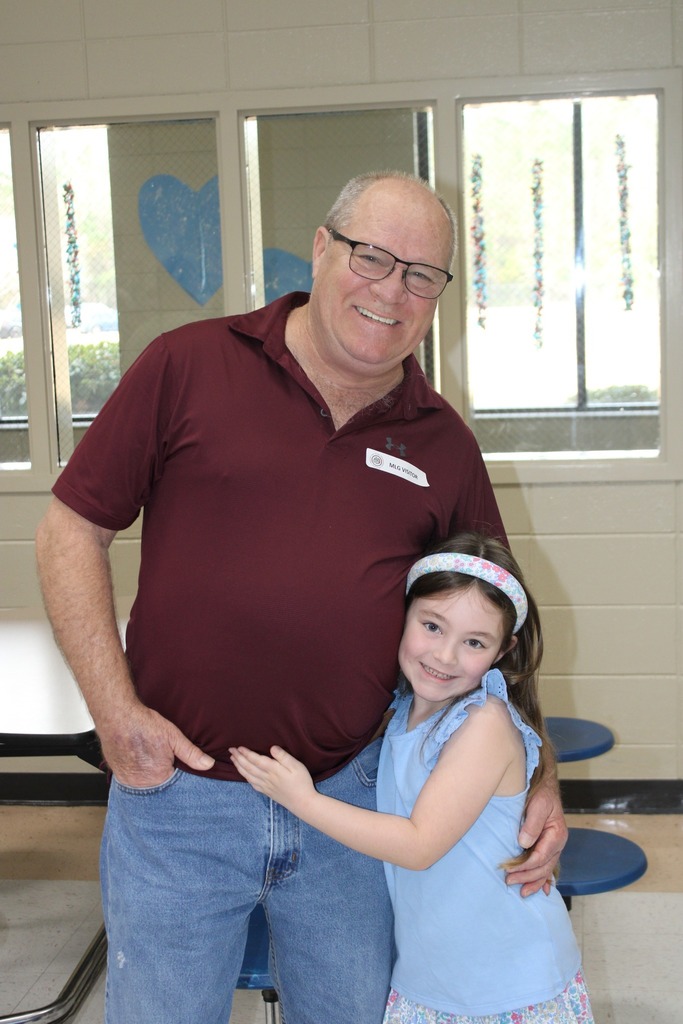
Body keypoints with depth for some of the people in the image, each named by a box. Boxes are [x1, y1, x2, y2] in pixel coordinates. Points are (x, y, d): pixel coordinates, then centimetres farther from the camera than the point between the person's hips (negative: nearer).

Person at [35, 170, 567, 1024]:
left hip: (347, 796, 3)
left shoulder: (442, 443, 4)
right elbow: (71, 532, -2)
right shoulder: (189, 366, -5)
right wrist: (115, 710, -11)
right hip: (176, 789, -2)